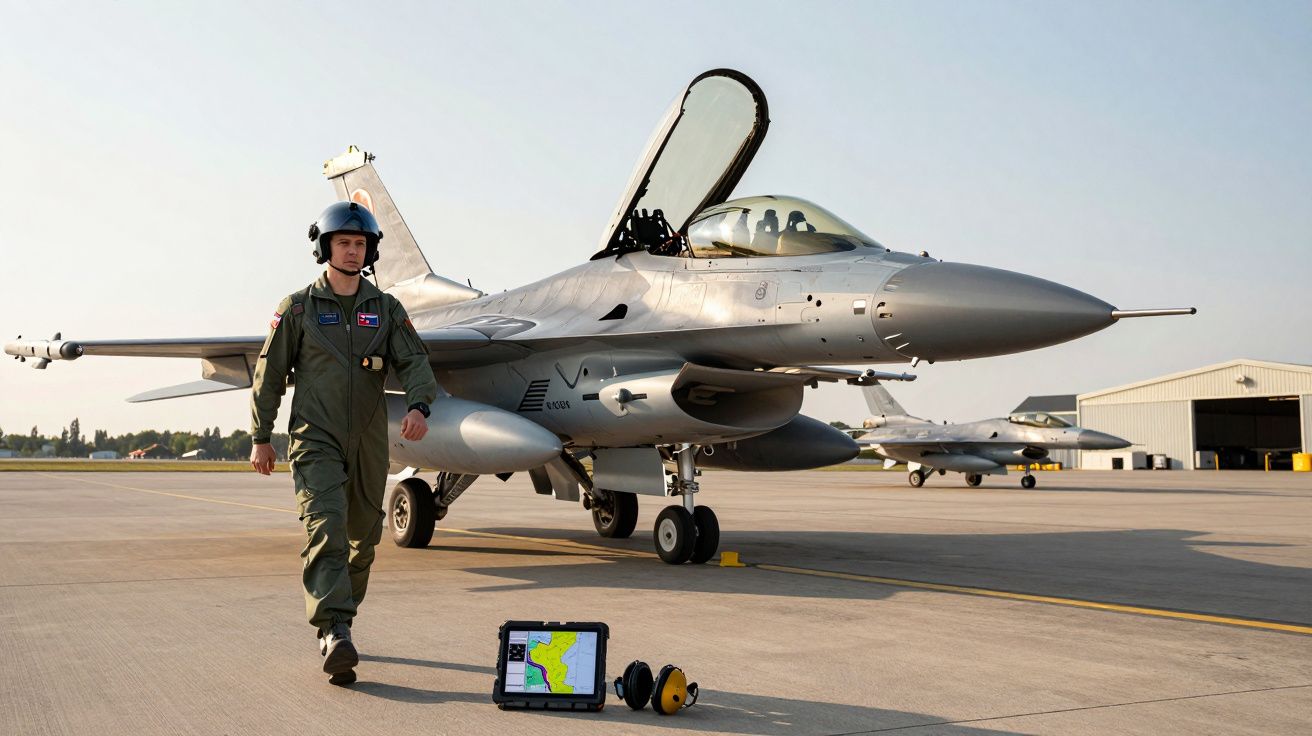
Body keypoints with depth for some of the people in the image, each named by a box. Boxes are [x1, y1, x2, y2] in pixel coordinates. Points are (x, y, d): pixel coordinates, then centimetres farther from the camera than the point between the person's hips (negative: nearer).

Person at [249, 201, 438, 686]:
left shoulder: (386, 309, 9)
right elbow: (269, 374, 5)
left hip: (369, 444, 4)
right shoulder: (298, 309, 3)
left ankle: (336, 621, 29)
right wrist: (260, 437, 2)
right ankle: (334, 635, -27)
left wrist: (418, 405, -22)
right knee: (326, 528, -19)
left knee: (363, 539, 10)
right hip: (316, 441, -4)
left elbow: (414, 360, -2)